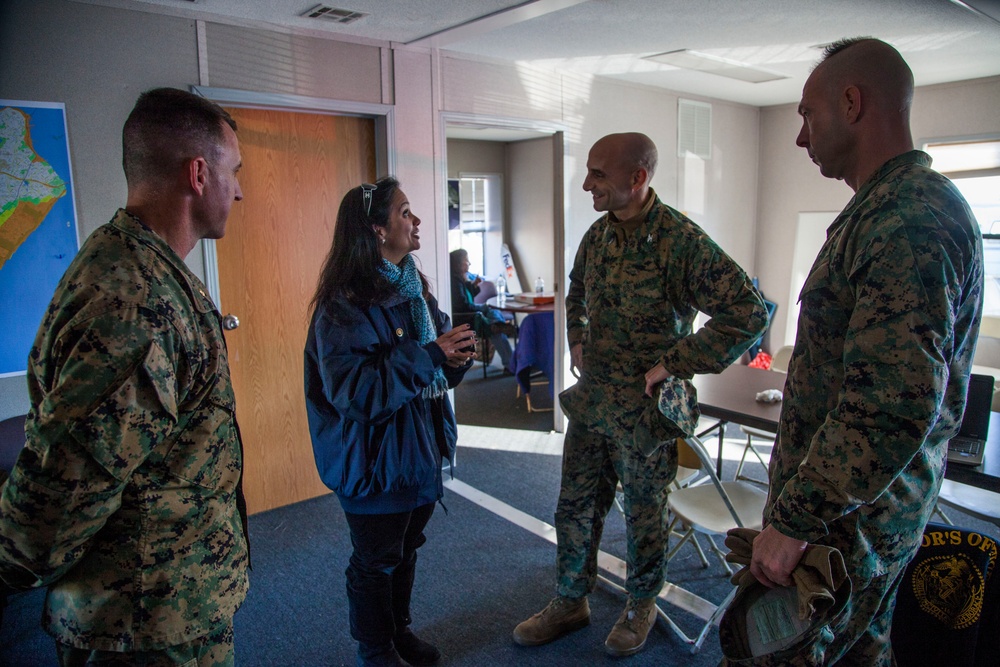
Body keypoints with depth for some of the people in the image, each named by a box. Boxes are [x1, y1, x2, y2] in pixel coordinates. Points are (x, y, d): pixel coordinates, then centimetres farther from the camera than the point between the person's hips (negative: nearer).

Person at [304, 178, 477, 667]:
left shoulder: (412, 287, 6)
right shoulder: (344, 305, -21)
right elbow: (351, 391, -29)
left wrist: (456, 356, -8)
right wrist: (428, 356, -31)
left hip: (421, 449, 8)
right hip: (375, 460, -8)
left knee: (407, 550, 24)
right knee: (376, 562, 11)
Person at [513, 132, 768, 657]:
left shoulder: (680, 240, -20)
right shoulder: (598, 233, 2)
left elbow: (750, 313, -23)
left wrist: (674, 364, -21)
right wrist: (577, 343, 10)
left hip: (643, 412, -6)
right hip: (589, 403, 6)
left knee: (644, 516, 15)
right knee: (574, 509, 16)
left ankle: (642, 607, 40)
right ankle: (570, 603, 38)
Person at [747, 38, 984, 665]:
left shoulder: (911, 221, -23)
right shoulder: (891, 207, 13)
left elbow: (894, 408, -31)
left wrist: (794, 519, -24)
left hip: (847, 518, -10)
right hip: (868, 504, 10)